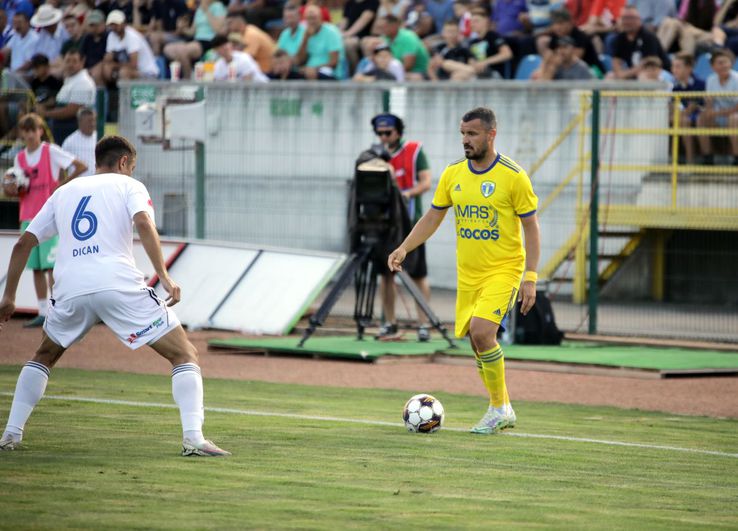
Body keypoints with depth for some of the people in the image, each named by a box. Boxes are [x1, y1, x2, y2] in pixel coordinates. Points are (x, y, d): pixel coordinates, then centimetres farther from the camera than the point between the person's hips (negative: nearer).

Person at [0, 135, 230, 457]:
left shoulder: (65, 192, 27)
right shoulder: (128, 186, 14)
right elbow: (144, 224, -7)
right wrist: (165, 278, -11)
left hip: (70, 288, 4)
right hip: (119, 285, -4)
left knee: (44, 356, 31)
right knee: (185, 355, 3)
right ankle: (193, 438, -13)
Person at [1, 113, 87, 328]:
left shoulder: (51, 152, -5)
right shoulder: (20, 158, 12)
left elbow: (81, 166, -8)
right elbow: (19, 190, 14)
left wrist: (63, 183, -11)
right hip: (28, 217, 6)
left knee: (51, 264, -10)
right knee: (35, 266, 5)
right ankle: (43, 312, 9)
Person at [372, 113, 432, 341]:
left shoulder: (414, 151, -1)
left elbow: (425, 183, -6)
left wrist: (408, 193, -23)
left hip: (411, 221, -3)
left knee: (418, 275, -2)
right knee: (386, 273, 3)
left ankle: (423, 325, -1)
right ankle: (389, 324, 10)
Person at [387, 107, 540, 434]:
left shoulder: (513, 176, -11)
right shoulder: (452, 174, 4)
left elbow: (531, 227, -8)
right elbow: (432, 218, 12)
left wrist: (530, 278, -13)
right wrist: (404, 248, -3)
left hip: (503, 270, -6)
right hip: (468, 273, 6)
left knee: (481, 332, -23)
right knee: (479, 344, 7)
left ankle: (499, 408, -8)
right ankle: (503, 412, 25)